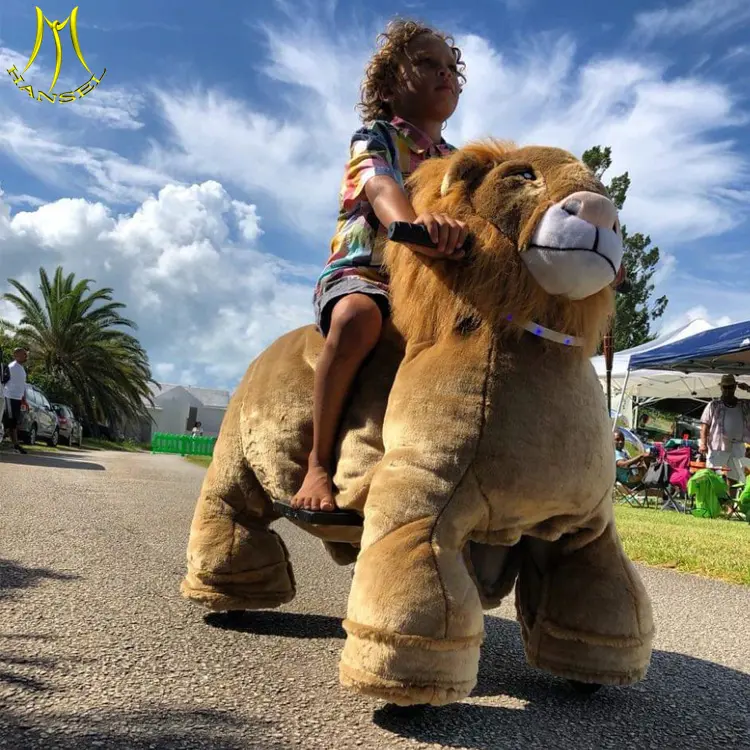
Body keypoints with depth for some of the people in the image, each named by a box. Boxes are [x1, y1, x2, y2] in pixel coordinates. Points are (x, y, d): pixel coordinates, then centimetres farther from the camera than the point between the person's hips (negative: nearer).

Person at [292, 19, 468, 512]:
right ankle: (319, 465, -30)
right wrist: (413, 223, -46)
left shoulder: (457, 162, 21)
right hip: (361, 273, -6)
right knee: (359, 315, -40)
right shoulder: (375, 137, 2)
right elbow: (381, 186, -22)